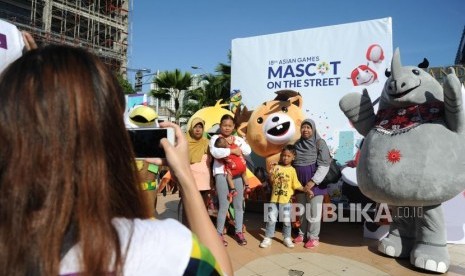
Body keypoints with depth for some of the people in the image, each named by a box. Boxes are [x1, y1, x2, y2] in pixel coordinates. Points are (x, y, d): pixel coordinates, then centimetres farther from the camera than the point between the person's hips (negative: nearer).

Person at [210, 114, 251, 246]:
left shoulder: (238, 139, 15)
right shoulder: (215, 138, 1)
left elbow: (248, 151, -1)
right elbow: (215, 152, -20)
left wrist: (234, 142, -7)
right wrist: (232, 150, -16)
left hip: (237, 174, 5)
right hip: (222, 173, -5)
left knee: (239, 204, 10)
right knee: (224, 205, -6)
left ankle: (239, 232, 24)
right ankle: (219, 233, 10)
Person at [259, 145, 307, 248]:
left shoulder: (292, 170, -1)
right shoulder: (276, 167, 3)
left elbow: (296, 185, 0)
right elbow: (271, 180, 1)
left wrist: (306, 190, -8)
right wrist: (272, 173, -15)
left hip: (286, 200, -1)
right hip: (274, 199, 1)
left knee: (286, 220, 8)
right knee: (271, 219, 4)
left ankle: (287, 238, 24)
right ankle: (268, 238, 14)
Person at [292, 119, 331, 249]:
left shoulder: (320, 143, -7)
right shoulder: (297, 144, 7)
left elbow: (324, 165, -13)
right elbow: (291, 162, 12)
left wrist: (313, 181, -20)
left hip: (314, 182, -4)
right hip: (300, 182, 5)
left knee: (313, 210, 2)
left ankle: (313, 237, 13)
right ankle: (302, 234, 24)